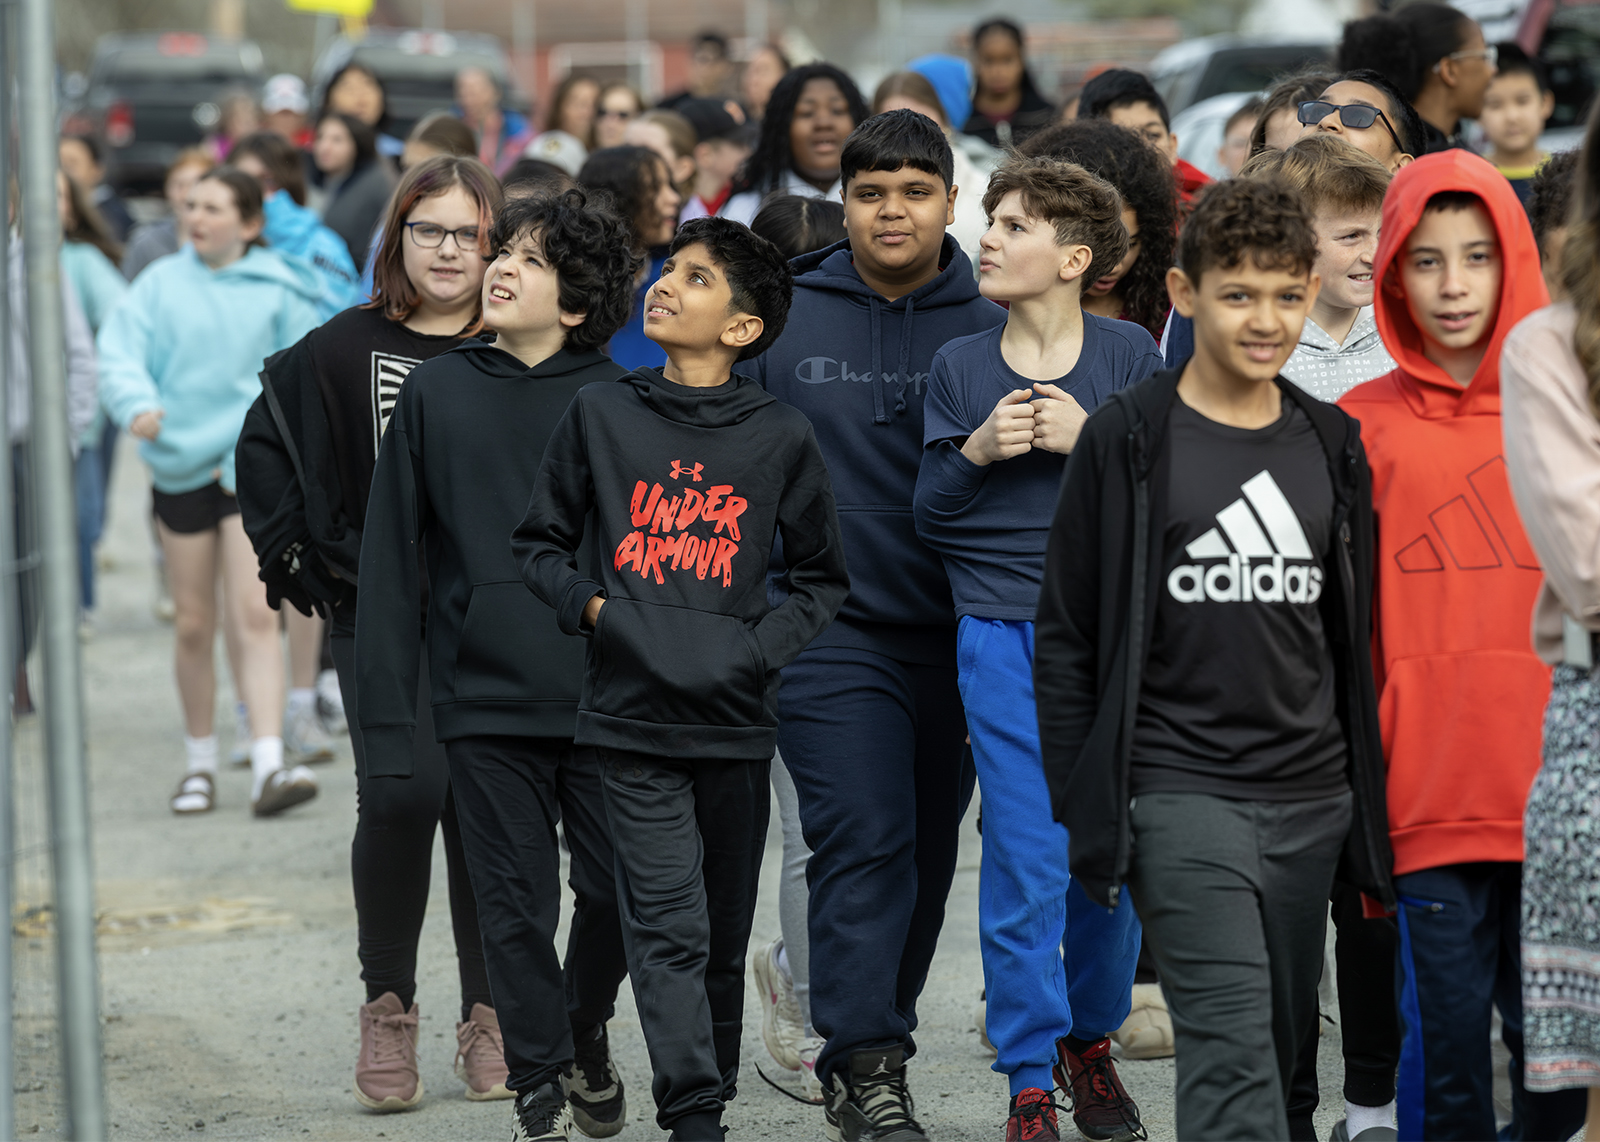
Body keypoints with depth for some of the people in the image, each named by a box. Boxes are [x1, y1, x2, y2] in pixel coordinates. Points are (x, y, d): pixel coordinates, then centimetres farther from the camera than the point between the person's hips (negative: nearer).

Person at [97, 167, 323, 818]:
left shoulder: (278, 291, 0)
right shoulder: (161, 283, 4)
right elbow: (119, 350, -6)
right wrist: (136, 404, -26)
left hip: (254, 468, -2)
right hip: (181, 467, 2)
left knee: (254, 616, -13)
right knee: (194, 625, 10)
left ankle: (268, 769, -20)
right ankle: (200, 763, 26)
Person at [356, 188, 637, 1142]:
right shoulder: (437, 393, 2)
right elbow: (393, 556, 3)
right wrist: (389, 713, -1)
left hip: (604, 702, -1)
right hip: (487, 704, 1)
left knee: (619, 892, 4)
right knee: (518, 910, 5)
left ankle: (587, 1031, 32)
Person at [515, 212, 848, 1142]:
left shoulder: (782, 437, 2)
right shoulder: (601, 414, 4)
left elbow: (824, 577, 12)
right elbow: (540, 542, 14)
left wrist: (764, 645, -3)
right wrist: (590, 606, -3)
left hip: (735, 717, 1)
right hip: (634, 715, -1)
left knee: (724, 936, 10)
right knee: (669, 925, -9)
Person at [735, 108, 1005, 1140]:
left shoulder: (988, 329, 4)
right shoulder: (780, 319, 3)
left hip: (956, 637, 2)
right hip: (831, 634, -2)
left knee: (929, 858, 10)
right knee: (863, 842, -12)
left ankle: (868, 1048, 25)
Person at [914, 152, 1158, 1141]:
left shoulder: (1130, 354, 2)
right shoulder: (960, 366, 6)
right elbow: (929, 514, 7)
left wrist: (1092, 440, -15)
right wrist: (975, 453, -11)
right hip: (1003, 639, 0)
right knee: (1027, 861, -4)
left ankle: (1090, 1039, 28)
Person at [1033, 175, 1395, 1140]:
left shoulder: (1334, 446, 11)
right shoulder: (1129, 442, -2)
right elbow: (1065, 638, -1)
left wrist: (1370, 805, 14)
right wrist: (1085, 810, -5)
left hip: (1313, 804, 5)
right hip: (1182, 797, -5)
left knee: (1284, 1046, 9)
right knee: (1235, 1060, -15)